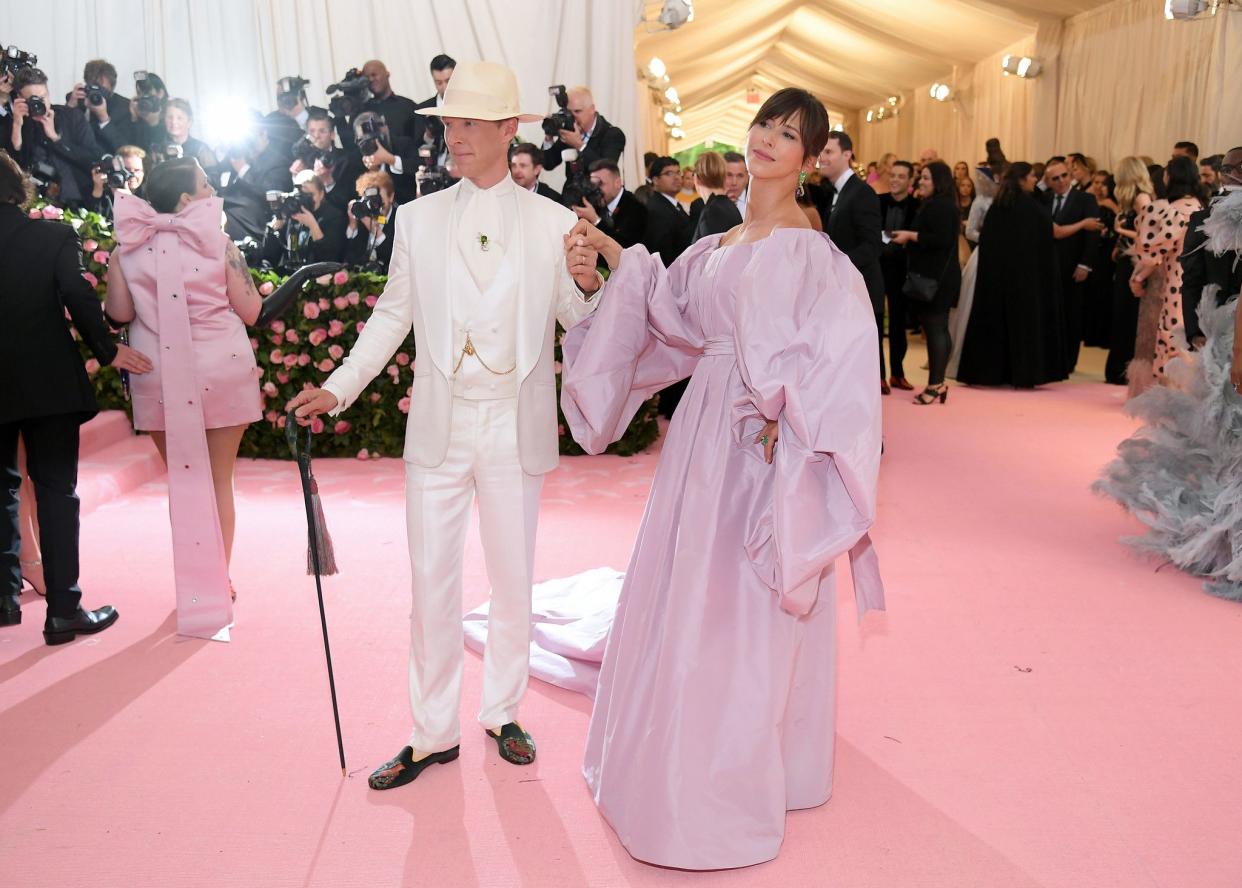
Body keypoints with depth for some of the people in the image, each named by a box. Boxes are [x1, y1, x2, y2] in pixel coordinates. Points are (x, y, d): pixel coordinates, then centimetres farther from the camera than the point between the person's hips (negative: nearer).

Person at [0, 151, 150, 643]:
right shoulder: (54, 234, -5)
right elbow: (78, 297, -14)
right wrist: (108, 349, -3)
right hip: (47, 381, -3)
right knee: (56, 491, 1)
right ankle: (63, 610, 1)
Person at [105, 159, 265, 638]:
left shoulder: (129, 247, 1)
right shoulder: (218, 243, -6)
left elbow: (119, 312, 2)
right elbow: (250, 310, -4)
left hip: (160, 378, 2)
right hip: (220, 374, -2)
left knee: (181, 479, 14)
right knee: (218, 480, 10)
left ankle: (192, 579, 20)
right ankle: (219, 579, 16)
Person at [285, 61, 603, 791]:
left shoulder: (553, 222, 0)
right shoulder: (419, 218, 4)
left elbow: (582, 323, 1)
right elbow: (394, 315, 9)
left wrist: (588, 284, -20)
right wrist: (338, 389, 2)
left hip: (515, 428, -1)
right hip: (439, 426, 1)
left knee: (514, 580, 11)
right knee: (432, 582, 6)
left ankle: (504, 713, 30)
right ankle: (434, 733, 21)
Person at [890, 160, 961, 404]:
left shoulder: (940, 205, -14)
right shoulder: (932, 204, 19)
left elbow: (941, 239, -24)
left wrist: (911, 236, -17)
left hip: (936, 279, -11)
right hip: (933, 277, 11)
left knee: (935, 329, -8)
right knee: (937, 329, 13)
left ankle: (935, 385, -5)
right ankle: (937, 383, 19)